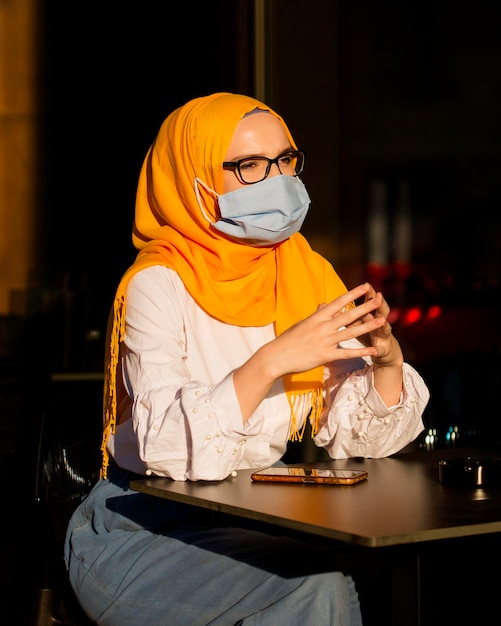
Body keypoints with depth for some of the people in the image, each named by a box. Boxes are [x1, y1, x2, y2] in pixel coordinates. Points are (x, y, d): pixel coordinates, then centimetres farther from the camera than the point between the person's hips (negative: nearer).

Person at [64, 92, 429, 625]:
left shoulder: (307, 277, 3)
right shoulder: (159, 285, -14)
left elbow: (359, 436, 0)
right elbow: (169, 448, -28)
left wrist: (386, 361, -18)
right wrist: (273, 359, -35)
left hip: (249, 522, 5)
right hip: (133, 531, -5)